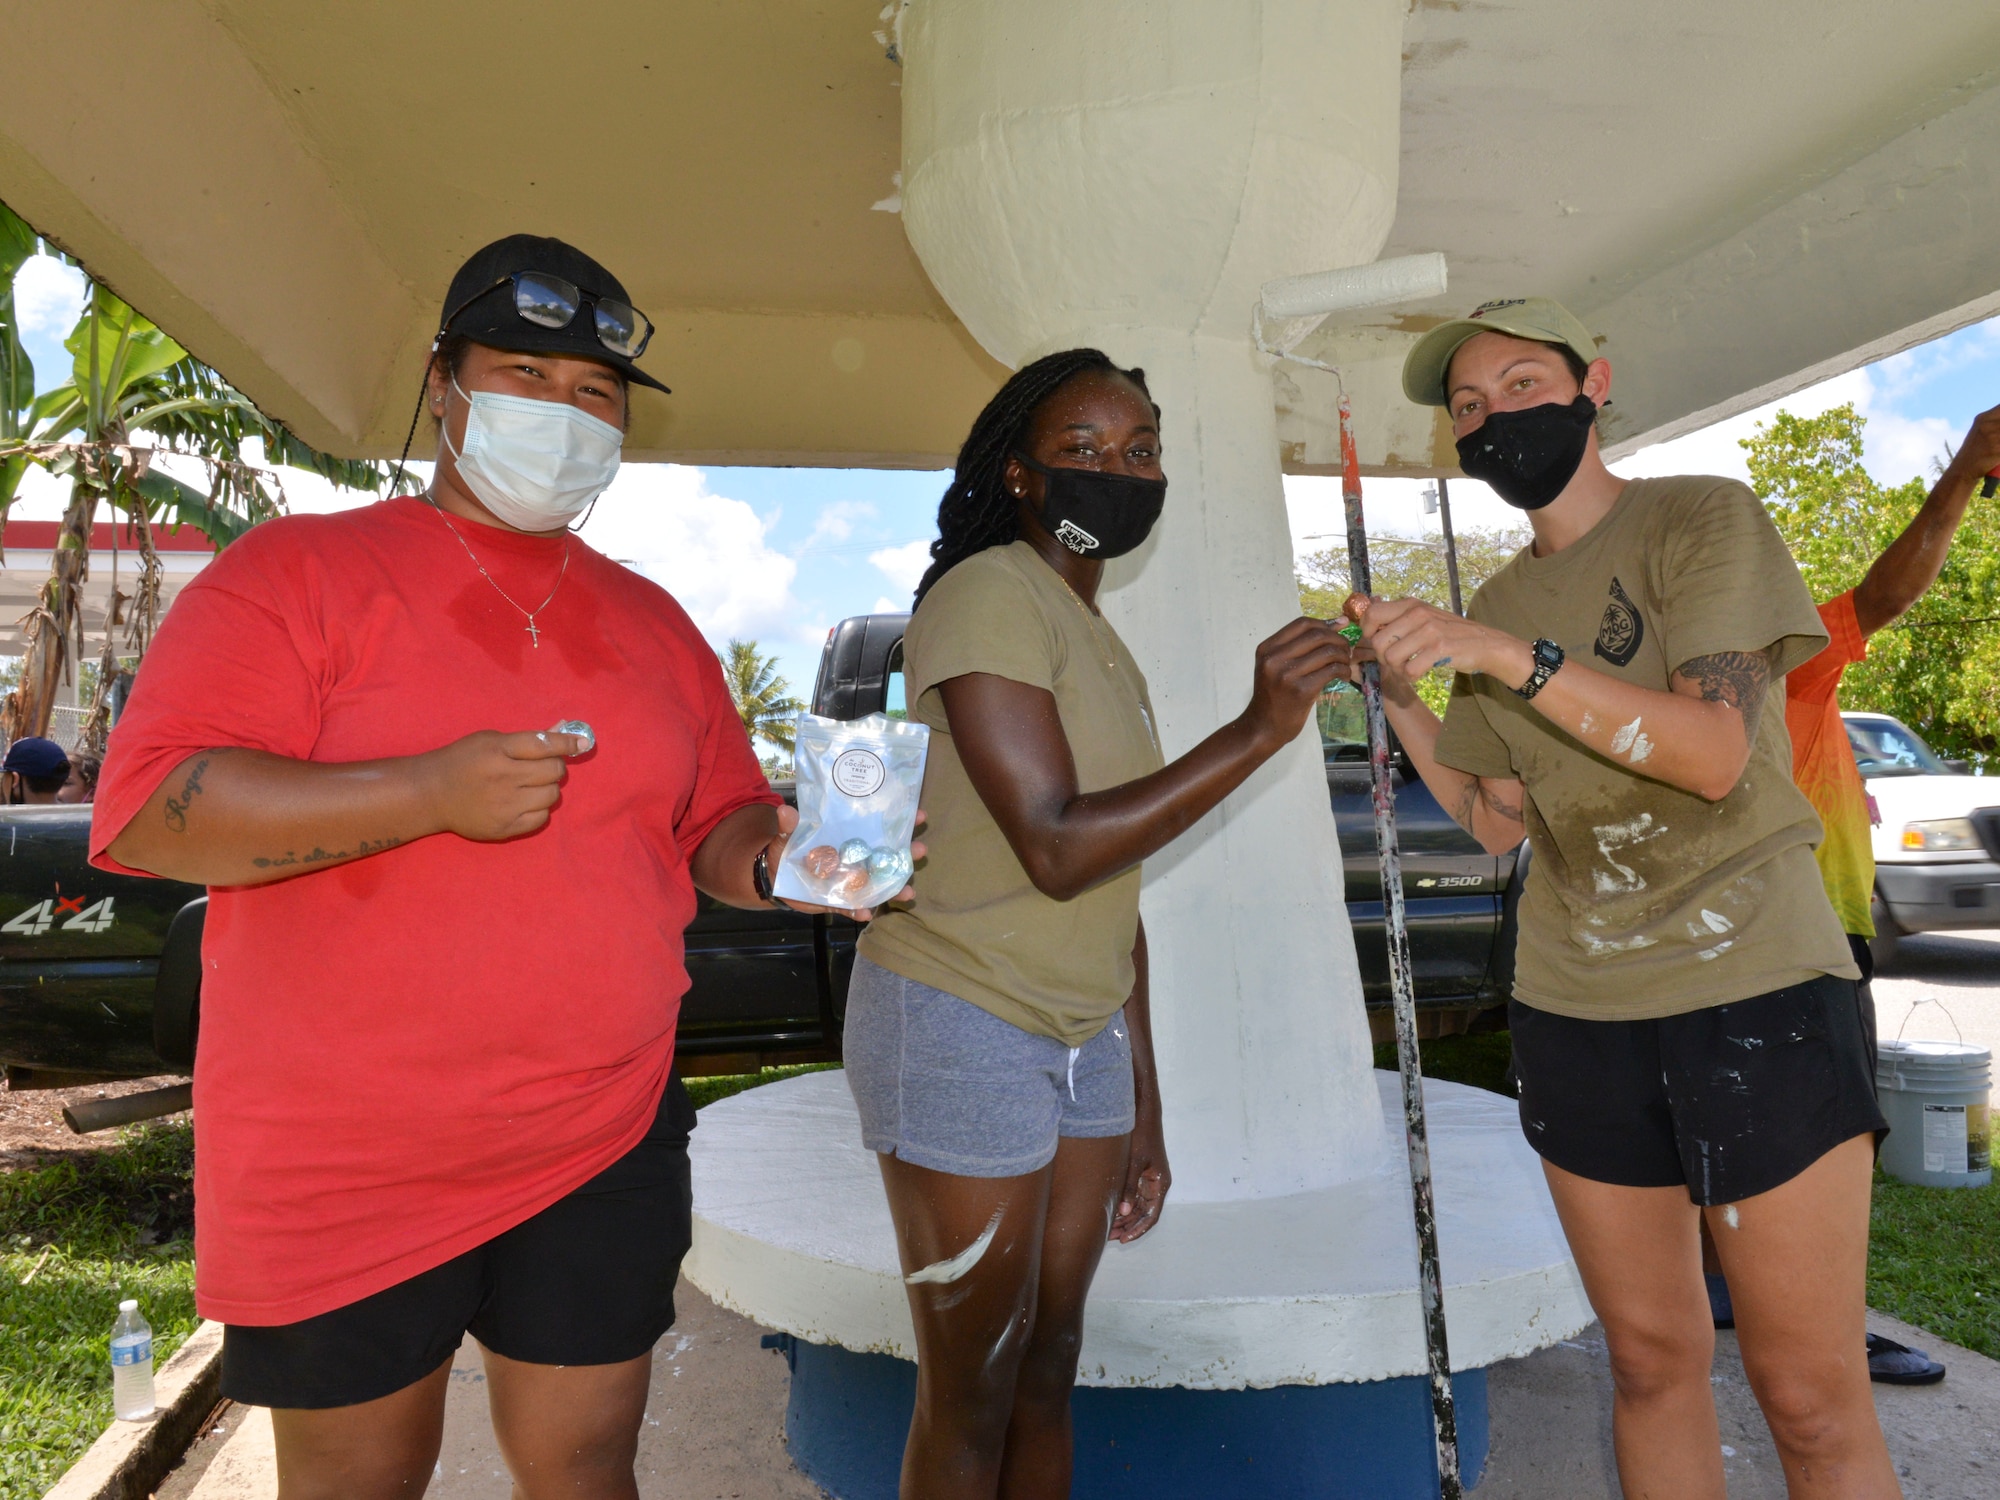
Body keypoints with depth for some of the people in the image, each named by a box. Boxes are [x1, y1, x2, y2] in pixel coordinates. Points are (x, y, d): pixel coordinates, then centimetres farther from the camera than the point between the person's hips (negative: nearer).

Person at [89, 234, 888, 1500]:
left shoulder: (653, 623, 9)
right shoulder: (298, 571, -4)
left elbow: (715, 825, 15)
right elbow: (147, 812, -14)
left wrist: (771, 852, -9)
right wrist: (435, 793, -24)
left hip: (606, 1140, 3)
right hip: (344, 1161, -3)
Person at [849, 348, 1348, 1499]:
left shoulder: (1105, 645, 15)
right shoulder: (990, 594, -12)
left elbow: (1118, 899, 13)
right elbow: (1056, 849, -21)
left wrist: (1143, 1110, 14)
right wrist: (1259, 730, -23)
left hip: (1084, 1039, 8)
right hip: (961, 1024, -8)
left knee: (1049, 1373, 16)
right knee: (973, 1395, 5)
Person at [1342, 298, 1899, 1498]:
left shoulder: (1702, 518, -2)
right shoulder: (1499, 604, 12)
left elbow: (1715, 754, -16)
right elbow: (1500, 821, 11)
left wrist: (1511, 656, -24)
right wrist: (1403, 700, 0)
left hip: (1754, 988, -4)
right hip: (1577, 1009, 4)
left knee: (1814, 1397, 0)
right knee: (1653, 1362, 11)